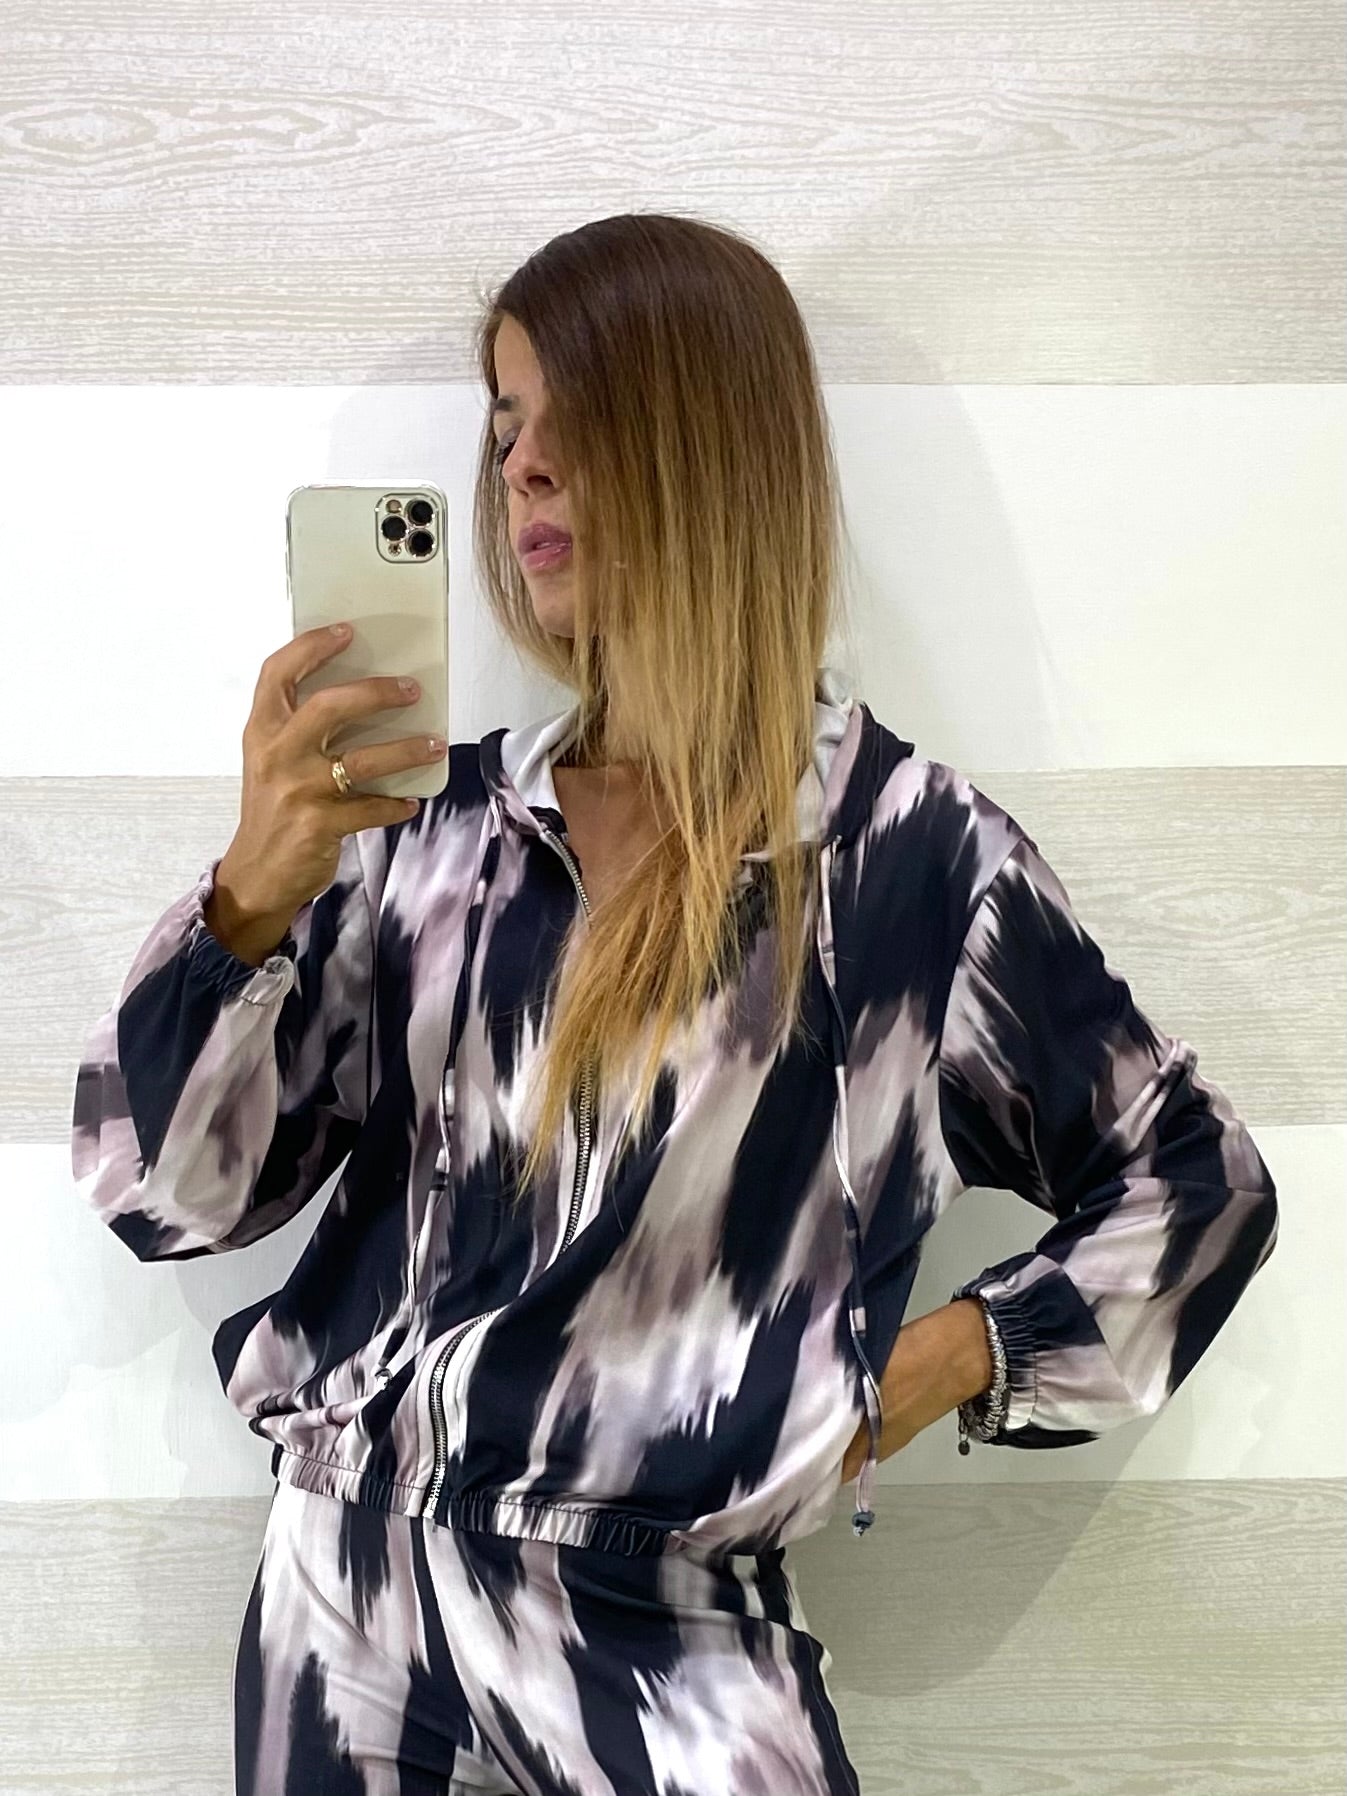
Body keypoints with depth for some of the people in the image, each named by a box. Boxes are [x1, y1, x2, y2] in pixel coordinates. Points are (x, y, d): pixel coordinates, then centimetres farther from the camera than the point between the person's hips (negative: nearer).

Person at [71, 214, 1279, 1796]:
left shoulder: (915, 853, -7)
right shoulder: (438, 820, 1)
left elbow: (1196, 1182, 4)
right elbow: (168, 1196, -1)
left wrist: (955, 1355, -8)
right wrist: (253, 896, -16)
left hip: (658, 1631, -3)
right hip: (342, 1596, 4)